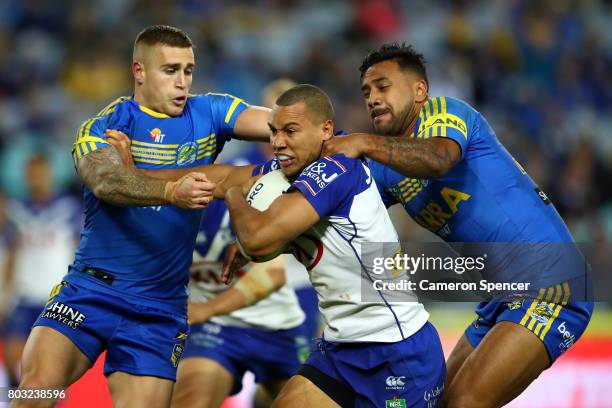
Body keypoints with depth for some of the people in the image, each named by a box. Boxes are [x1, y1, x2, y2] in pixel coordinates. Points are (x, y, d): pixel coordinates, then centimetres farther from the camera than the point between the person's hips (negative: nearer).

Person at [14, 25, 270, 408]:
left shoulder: (209, 114, 6)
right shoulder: (104, 125, -2)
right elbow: (105, 180, -23)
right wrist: (170, 192, -41)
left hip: (159, 310, 2)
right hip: (90, 288, -2)